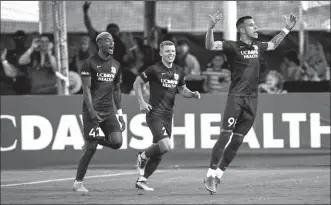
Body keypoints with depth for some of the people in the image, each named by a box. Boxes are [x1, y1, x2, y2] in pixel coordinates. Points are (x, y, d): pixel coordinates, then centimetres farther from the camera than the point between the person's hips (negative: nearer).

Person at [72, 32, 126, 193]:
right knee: (91, 147, -8)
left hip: (108, 110, 6)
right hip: (92, 110, -6)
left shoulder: (115, 65, 13)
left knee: (117, 142, -12)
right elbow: (86, 89, -10)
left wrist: (120, 114, 15)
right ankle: (78, 183, 5)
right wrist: (91, 111, -21)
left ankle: (91, 142, 17)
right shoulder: (90, 63, -6)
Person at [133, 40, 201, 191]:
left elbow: (182, 90, 21)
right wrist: (141, 103, -9)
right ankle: (142, 157, 6)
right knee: (165, 146, -22)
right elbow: (137, 83, -1)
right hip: (155, 114, -6)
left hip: (168, 115, 6)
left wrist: (192, 94, 0)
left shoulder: (179, 71, 9)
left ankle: (142, 180, 18)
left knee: (158, 153, 7)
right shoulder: (154, 70, -9)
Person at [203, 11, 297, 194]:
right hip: (236, 96, -6)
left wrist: (287, 29, 37)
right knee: (225, 135, -15)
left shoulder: (256, 46, 16)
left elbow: (272, 45, 38)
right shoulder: (233, 47, -3)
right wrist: (211, 28, -32)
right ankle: (210, 175, -13)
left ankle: (218, 174, 12)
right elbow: (210, 46, -17)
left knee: (237, 140, 5)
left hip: (252, 99, 6)